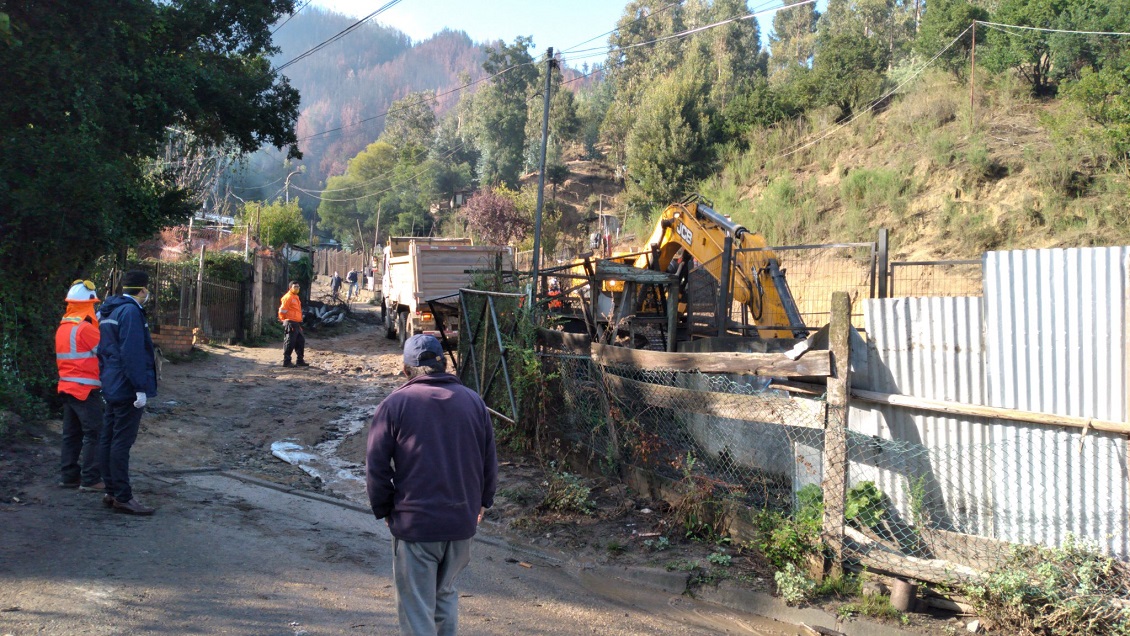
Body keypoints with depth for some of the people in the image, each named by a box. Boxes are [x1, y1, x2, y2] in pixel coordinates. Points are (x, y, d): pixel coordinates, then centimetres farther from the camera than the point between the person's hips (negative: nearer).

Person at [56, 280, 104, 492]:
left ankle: (69, 476, 18)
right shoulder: (84, 328, -16)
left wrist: (96, 322, 10)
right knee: (94, 434, -6)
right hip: (86, 389, -9)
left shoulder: (63, 327, 12)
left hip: (68, 386, 9)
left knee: (72, 433, 13)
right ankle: (90, 480, -6)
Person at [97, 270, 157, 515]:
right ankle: (123, 497, -2)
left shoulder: (109, 312, 16)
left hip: (112, 387, 10)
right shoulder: (131, 311, -16)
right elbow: (133, 354, -22)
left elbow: (102, 350, 21)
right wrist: (141, 389, -20)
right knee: (122, 442, -6)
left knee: (109, 439, 13)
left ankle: (111, 492, 22)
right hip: (127, 387, -10)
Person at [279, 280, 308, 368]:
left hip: (297, 324, 10)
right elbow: (282, 311, -16)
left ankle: (300, 360, 19)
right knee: (289, 342, -7)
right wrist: (286, 319, -4)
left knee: (301, 341, 12)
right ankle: (286, 361, -1)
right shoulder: (288, 297, -12)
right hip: (290, 323, -10)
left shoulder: (296, 297, 18)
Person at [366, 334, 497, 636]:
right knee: (445, 594, 22)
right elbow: (490, 462, 9)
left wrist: (385, 510, 8)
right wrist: (482, 501, 22)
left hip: (414, 522, -4)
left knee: (416, 608, 6)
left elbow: (376, 467, -6)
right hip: (462, 521, 4)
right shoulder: (474, 401, 3)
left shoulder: (395, 404, -6)